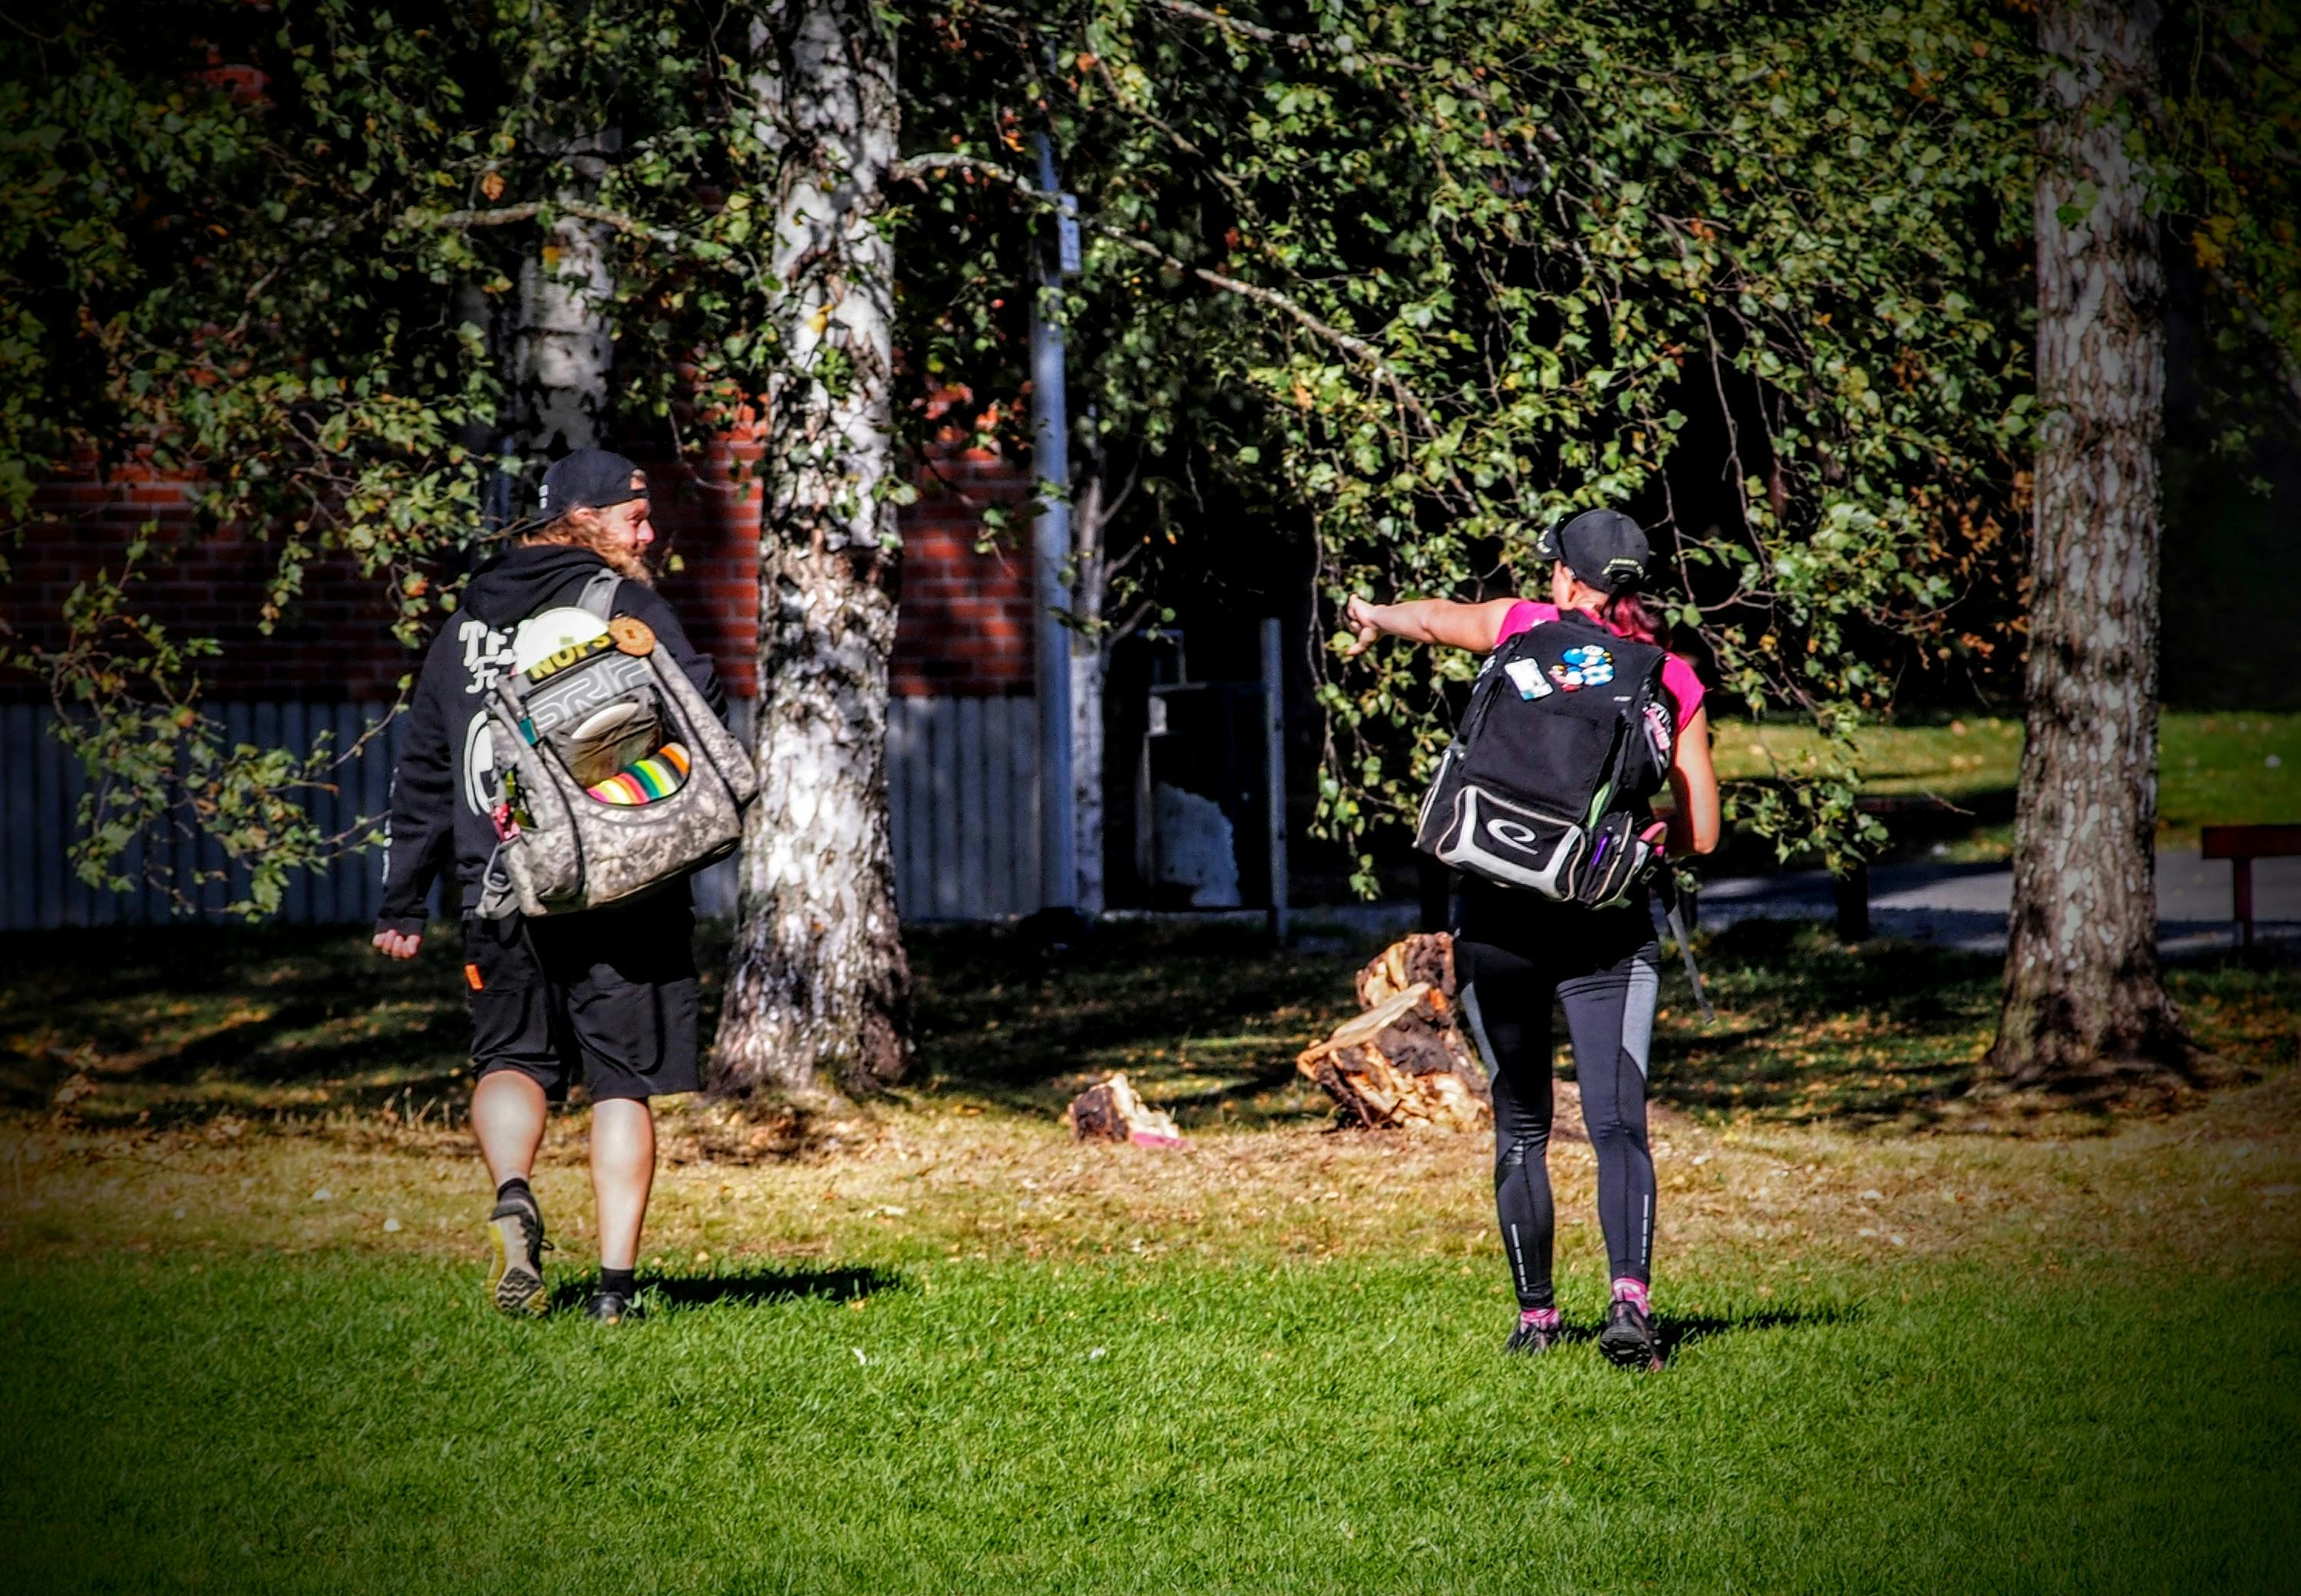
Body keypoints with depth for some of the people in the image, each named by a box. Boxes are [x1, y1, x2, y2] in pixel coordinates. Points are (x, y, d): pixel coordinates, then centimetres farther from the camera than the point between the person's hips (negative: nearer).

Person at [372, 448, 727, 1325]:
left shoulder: (468, 621, 14)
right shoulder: (628, 607, -3)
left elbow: (422, 770, 18)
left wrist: (402, 900, 23)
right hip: (623, 890, -3)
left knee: (511, 1057, 15)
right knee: (621, 1081, 4)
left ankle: (513, 1196, -15)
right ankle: (616, 1281, -1)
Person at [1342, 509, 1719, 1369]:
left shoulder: (1527, 629, 1)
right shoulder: (1673, 682, 4)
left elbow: (1432, 617, 19)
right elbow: (1700, 834, 4)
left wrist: (1375, 616, 41)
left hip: (1497, 910, 0)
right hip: (1608, 924, 0)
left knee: (1520, 1125, 13)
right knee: (1618, 1120, -7)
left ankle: (1535, 1315, 16)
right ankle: (1630, 1297, -28)